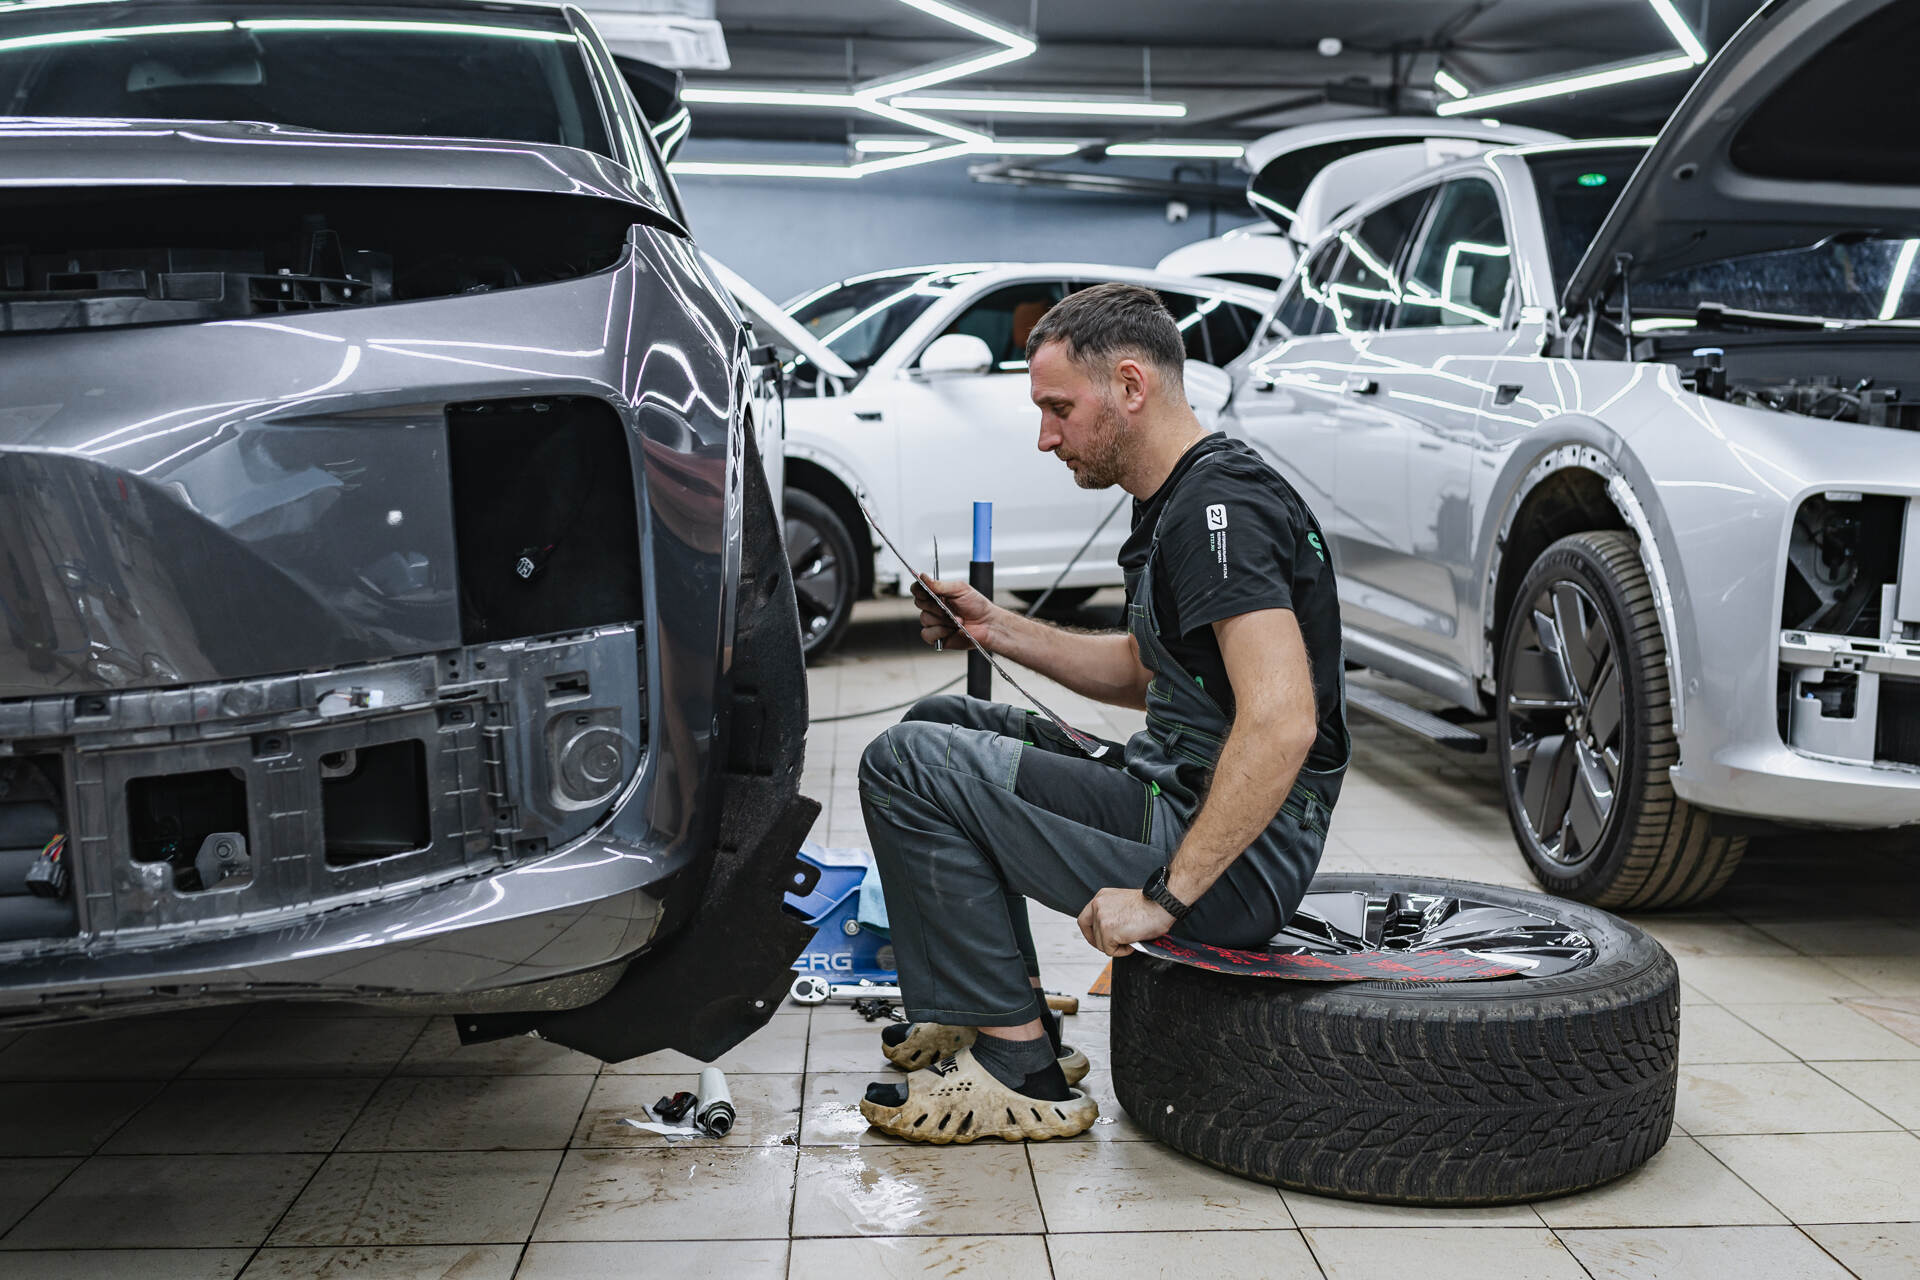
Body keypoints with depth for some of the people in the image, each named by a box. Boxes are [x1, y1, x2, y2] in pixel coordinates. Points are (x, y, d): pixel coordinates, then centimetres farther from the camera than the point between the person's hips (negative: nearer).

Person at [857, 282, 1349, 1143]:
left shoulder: (1221, 508, -20)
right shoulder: (1178, 499, 12)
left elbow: (1282, 725, -30)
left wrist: (1163, 896, -27)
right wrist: (997, 630, 15)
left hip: (1231, 859, -10)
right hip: (1174, 798, 10)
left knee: (908, 766, -13)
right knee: (943, 725, 18)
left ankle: (1021, 1073, -6)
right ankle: (1008, 1012, 17)